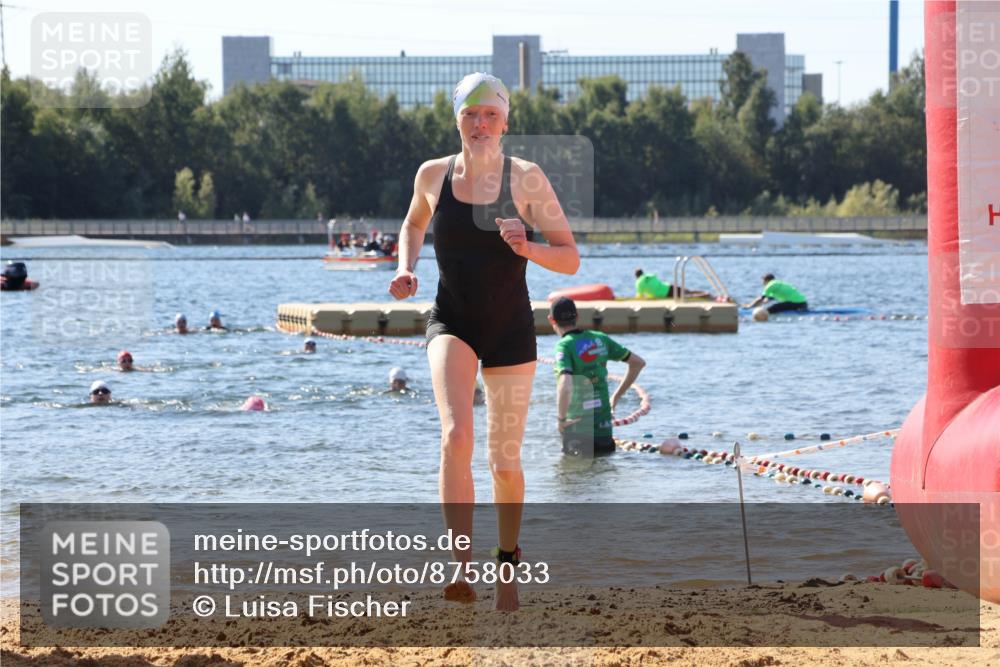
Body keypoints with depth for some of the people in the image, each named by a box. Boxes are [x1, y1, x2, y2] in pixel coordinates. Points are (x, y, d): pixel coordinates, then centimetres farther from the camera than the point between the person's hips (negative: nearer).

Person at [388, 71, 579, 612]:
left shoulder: (527, 179, -8)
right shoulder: (433, 175, 0)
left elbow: (570, 260, -7)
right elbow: (413, 225, 22)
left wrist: (528, 248, -27)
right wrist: (405, 268, 2)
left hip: (511, 330, 0)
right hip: (452, 324, 0)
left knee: (505, 462, 8)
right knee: (456, 435, -26)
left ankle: (508, 561, 35)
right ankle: (461, 566, -32)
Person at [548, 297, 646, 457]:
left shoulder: (565, 346, -11)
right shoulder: (600, 339, 8)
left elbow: (565, 387, -29)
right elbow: (639, 363, 18)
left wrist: (561, 418, -13)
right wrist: (616, 396, 23)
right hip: (605, 431, 6)